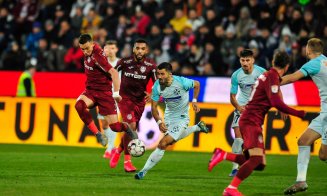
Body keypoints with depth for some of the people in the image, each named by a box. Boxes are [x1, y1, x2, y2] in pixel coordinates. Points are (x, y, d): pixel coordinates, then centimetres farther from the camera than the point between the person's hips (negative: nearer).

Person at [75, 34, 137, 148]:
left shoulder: (97, 56, -21)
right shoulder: (89, 52, 2)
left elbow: (114, 73, -26)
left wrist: (116, 93, -27)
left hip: (104, 93, -6)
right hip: (90, 91, 6)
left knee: (114, 126, -10)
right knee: (79, 105, -29)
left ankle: (126, 128, 29)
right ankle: (98, 134, -16)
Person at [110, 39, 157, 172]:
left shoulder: (150, 66, -8)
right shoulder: (124, 62, -10)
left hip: (140, 100, 3)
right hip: (125, 98, -3)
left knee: (131, 130, 8)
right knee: (131, 126, -20)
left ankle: (118, 151, 38)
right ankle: (127, 161, -10)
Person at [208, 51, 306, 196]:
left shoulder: (267, 75, 18)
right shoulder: (272, 77, -11)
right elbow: (276, 102, -23)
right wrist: (298, 113, -19)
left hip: (251, 121, 10)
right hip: (251, 122, -10)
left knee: (259, 164, 5)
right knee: (257, 158, -24)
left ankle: (223, 155, 5)